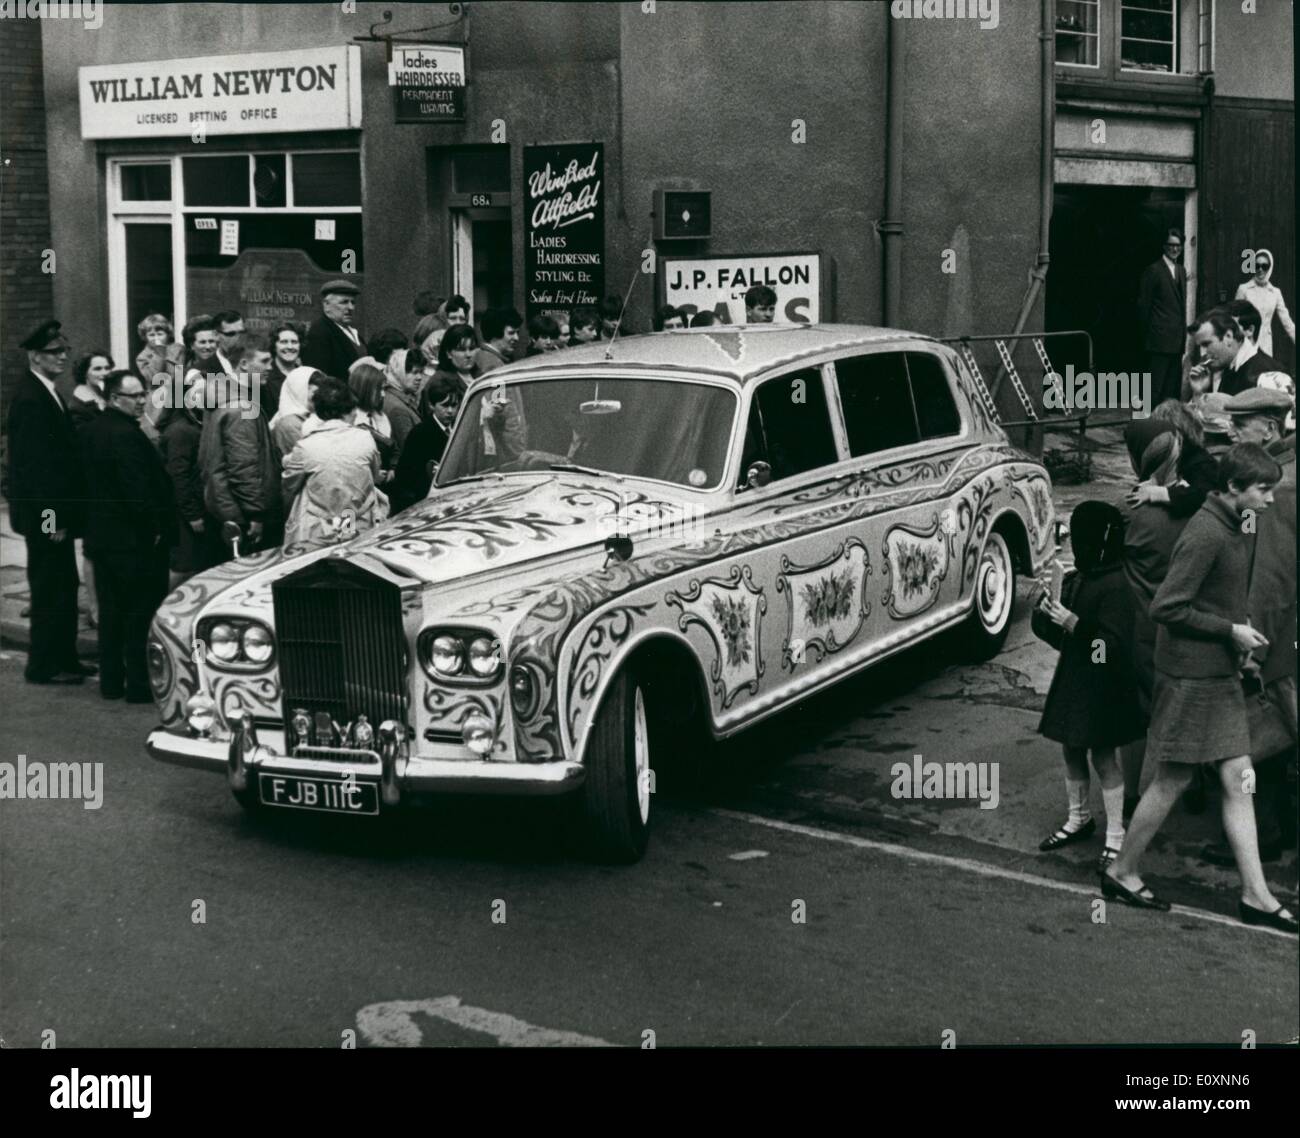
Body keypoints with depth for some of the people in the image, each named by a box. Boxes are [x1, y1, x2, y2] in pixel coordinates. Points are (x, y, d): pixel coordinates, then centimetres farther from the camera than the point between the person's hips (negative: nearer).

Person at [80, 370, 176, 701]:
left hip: (102, 535, 9)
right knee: (141, 612, -2)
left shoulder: (93, 430, 10)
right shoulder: (126, 434, -19)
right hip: (134, 538, -9)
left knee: (111, 611, 14)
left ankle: (111, 681, 19)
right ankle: (139, 684, 1)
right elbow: (137, 488, -23)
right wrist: (154, 528, -13)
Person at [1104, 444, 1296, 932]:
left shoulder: (1229, 527, 10)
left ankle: (1256, 895, 11)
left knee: (1238, 779, 7)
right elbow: (1166, 608, -22)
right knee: (1172, 781, 2)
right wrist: (1231, 630, -17)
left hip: (1219, 675, 9)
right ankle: (1122, 871, 19)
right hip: (1192, 676, -9)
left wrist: (1237, 641, 8)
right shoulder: (1206, 535, -20)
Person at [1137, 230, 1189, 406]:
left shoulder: (1181, 271, 16)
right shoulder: (1153, 270, -7)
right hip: (1159, 338, -7)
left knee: (1173, 387, 10)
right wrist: (1150, 330, -2)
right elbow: (1143, 305, -5)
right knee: (1155, 385, -7)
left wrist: (1183, 331, 14)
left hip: (1177, 338, 7)